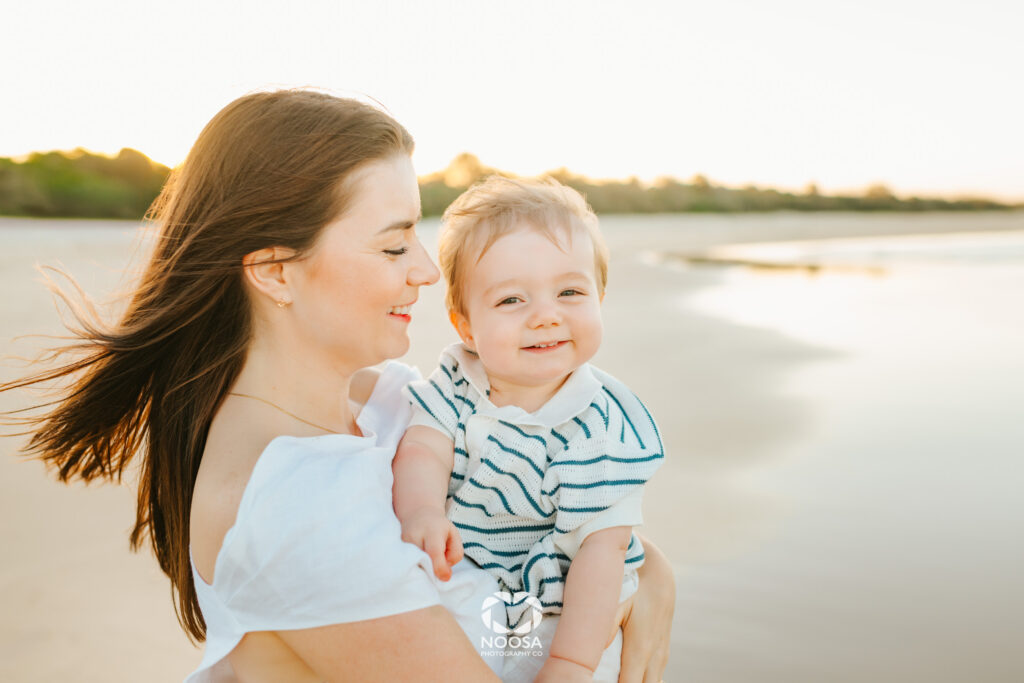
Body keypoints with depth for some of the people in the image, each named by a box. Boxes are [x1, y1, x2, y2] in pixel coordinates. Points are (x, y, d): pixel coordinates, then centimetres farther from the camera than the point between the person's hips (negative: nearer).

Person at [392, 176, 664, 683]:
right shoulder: (452, 387, -8)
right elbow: (421, 450, -21)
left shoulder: (601, 427, -19)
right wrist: (421, 510, -46)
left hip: (554, 619, -4)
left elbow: (601, 545, -19)